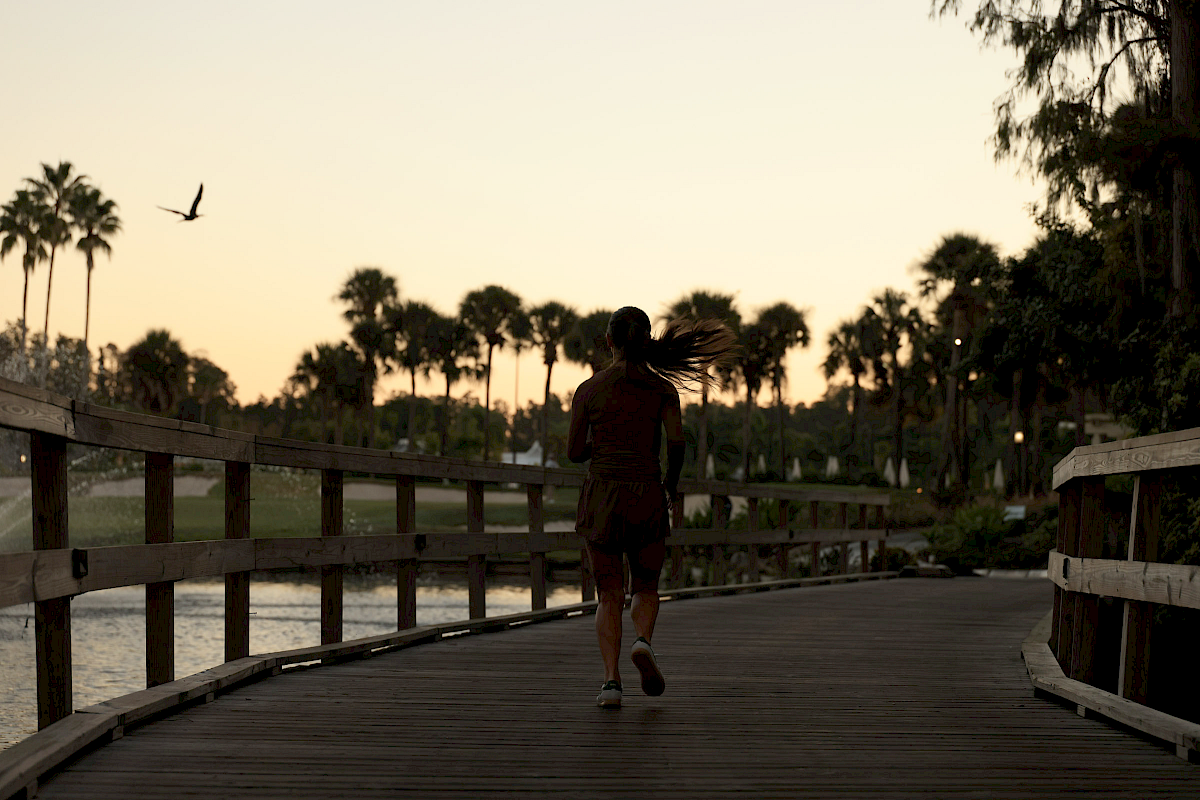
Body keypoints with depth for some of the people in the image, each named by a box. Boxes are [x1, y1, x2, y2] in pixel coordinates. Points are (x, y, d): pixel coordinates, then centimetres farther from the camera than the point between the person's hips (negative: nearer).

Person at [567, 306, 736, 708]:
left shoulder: (589, 389, 0)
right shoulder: (663, 387, 0)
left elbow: (574, 452, 3)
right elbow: (676, 441, -12)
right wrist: (671, 482, 6)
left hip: (601, 497, 0)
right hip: (647, 495, 0)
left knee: (609, 596, 8)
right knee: (645, 588, 18)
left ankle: (611, 680, -9)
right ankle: (643, 641, -13)